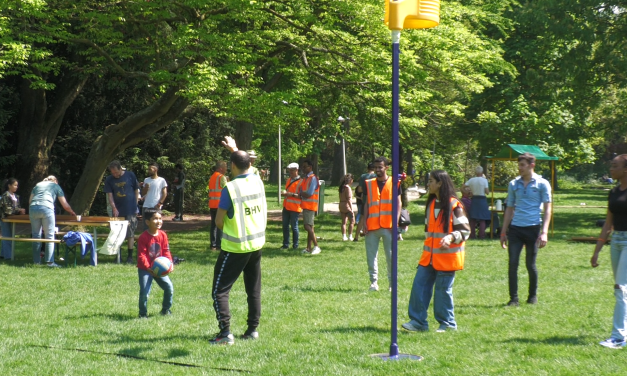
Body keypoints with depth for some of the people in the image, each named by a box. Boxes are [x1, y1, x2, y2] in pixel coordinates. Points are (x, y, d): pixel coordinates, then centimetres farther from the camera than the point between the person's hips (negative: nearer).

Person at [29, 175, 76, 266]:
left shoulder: (38, 185, 30)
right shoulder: (56, 186, 22)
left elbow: (30, 200, 23)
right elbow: (65, 205, 20)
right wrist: (72, 212, 36)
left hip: (33, 208, 3)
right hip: (46, 208, -3)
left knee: (36, 235, 10)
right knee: (49, 236, -2)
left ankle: (36, 261, 10)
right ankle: (50, 262, -10)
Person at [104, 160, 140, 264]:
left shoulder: (130, 175, -2)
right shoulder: (109, 180, 1)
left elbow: (136, 190, 5)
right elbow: (109, 195, -2)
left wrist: (135, 205, 0)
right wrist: (114, 208, -17)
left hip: (130, 210, -2)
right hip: (117, 211, 3)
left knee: (130, 234, -2)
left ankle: (130, 256, 3)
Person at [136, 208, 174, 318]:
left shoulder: (163, 235, -1)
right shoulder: (143, 237, -17)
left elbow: (166, 251, 4)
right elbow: (141, 255, -18)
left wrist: (169, 263, -12)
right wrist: (148, 267, -28)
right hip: (145, 269, -5)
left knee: (169, 287, 3)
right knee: (144, 292, -12)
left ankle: (166, 309, 24)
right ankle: (143, 313, 6)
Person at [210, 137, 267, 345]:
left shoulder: (230, 188, -17)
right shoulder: (257, 181, -1)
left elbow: (219, 221, -10)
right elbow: (247, 165, 25)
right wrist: (234, 149, 37)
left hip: (235, 247, -6)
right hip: (257, 243, 6)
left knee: (220, 291, -2)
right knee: (254, 289, 15)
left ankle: (225, 333, -11)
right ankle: (253, 329, 18)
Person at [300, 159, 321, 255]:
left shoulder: (313, 178, -14)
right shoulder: (306, 178, 16)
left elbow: (309, 194, -20)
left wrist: (301, 194, -3)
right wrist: (302, 194, -6)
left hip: (310, 206, -10)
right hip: (306, 205, 10)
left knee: (308, 226, -15)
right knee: (309, 227, 11)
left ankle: (316, 246, -13)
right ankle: (309, 248, 14)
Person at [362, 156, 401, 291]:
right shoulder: (369, 184, 11)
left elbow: (398, 203, 2)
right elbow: (366, 204, 13)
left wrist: (395, 222, -9)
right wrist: (365, 222, 4)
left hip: (388, 226, -3)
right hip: (372, 226, 3)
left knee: (391, 255, 1)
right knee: (371, 255, 2)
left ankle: (392, 283, 8)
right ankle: (374, 282, 9)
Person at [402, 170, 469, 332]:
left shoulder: (454, 205, -12)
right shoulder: (431, 204, 12)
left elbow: (465, 230, -13)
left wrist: (451, 237, -29)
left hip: (447, 257, -7)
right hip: (429, 256, 7)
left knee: (443, 289, -1)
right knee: (419, 286, 2)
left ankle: (447, 323, 13)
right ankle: (418, 321, 7)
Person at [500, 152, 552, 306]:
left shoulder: (542, 184, 0)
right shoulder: (513, 184, 11)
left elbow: (547, 208, -2)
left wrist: (544, 232, -12)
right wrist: (503, 232, 14)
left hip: (533, 228, -3)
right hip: (515, 228, 3)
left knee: (530, 264, 4)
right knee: (513, 263, -4)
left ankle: (533, 296, 21)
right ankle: (513, 298, 2)